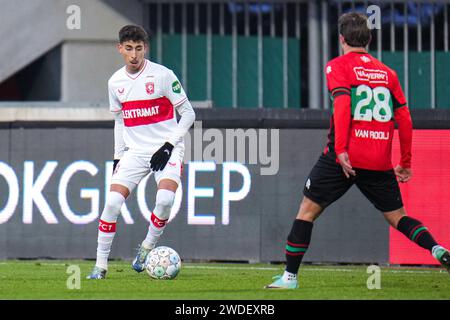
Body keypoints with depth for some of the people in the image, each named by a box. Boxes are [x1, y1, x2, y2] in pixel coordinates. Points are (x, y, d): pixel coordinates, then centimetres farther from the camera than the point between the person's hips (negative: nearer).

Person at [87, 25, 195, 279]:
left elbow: (188, 114, -5)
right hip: (135, 151, 4)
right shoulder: (116, 82, 5)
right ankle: (101, 265, -1)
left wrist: (168, 145, -13)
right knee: (112, 203, -11)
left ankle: (148, 247, -1)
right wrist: (118, 156, 12)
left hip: (166, 150, -4)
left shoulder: (162, 75, -10)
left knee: (165, 199, -27)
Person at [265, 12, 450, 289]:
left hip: (345, 157, -4)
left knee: (307, 211, 7)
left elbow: (342, 105, -16)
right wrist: (406, 163, 17)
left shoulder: (338, 66, 0)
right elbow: (405, 119, 10)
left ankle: (290, 276, 5)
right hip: (380, 162, 4)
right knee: (397, 217, 13)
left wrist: (340, 149, -20)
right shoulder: (387, 72, 13)